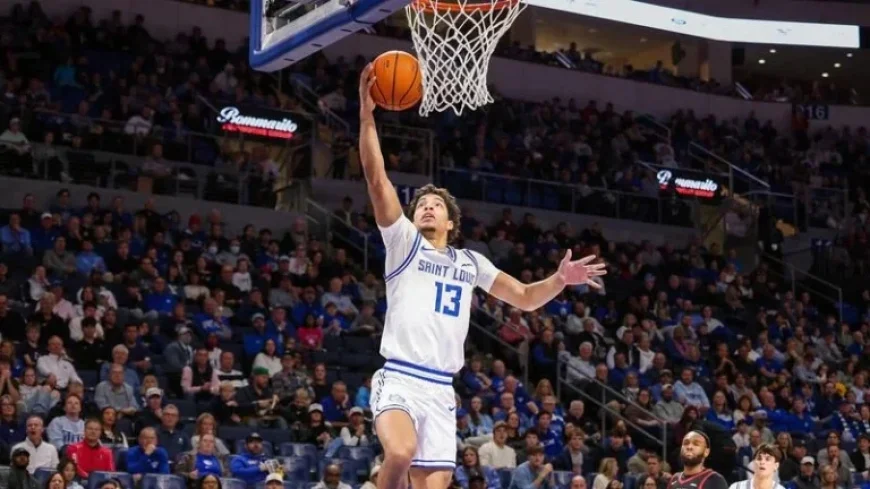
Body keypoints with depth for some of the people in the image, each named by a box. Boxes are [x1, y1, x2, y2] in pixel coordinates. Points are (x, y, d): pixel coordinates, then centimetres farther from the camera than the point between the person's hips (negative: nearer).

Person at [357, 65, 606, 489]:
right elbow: (376, 179, -4)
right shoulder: (404, 243, 7)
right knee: (401, 452, -33)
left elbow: (524, 298, 23)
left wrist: (561, 279, 3)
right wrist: (367, 114, -13)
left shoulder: (470, 262, 20)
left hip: (440, 389, 5)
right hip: (398, 379, -5)